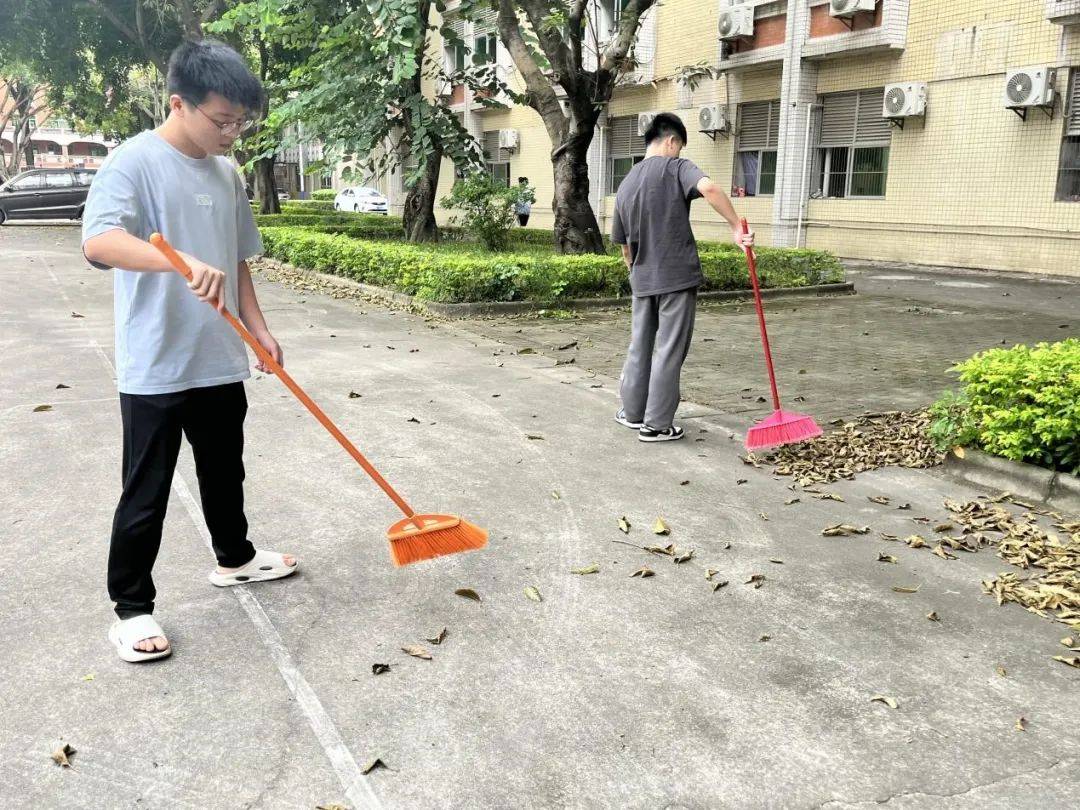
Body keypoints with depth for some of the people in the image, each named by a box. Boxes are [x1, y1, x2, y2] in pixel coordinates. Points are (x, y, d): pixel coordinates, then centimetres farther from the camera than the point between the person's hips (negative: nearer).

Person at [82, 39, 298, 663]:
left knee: (225, 472, 22)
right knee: (146, 496, 3)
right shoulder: (134, 162, -13)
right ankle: (132, 608, 18)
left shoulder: (227, 173, 9)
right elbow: (99, 241, -29)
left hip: (220, 362, 7)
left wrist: (258, 328, 9)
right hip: (154, 370, -7)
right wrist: (185, 263, -43)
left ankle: (235, 557, 43)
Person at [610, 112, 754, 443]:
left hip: (642, 281, 6)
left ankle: (632, 411, 28)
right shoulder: (676, 167, -6)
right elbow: (709, 188, -28)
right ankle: (657, 424, 5)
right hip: (677, 278, -6)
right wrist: (736, 226, -21)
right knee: (669, 352, 1)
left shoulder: (626, 184, 12)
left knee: (640, 345, 18)